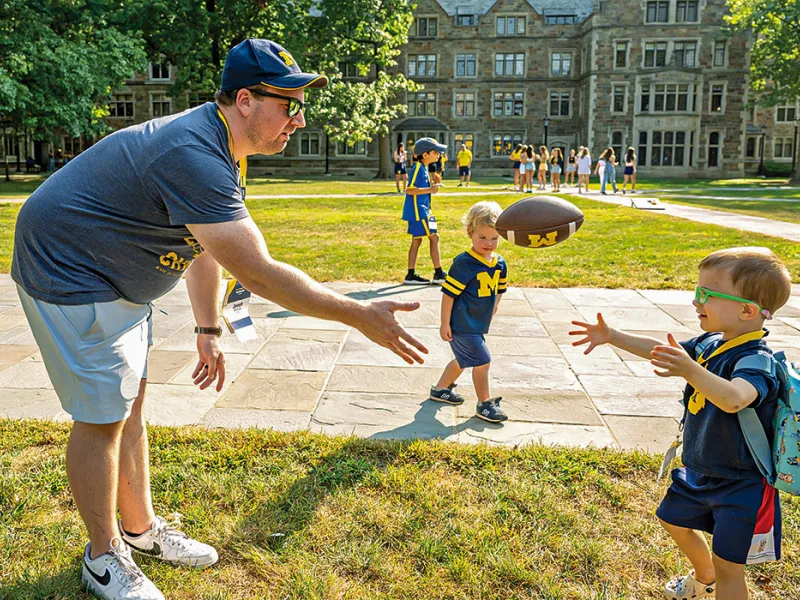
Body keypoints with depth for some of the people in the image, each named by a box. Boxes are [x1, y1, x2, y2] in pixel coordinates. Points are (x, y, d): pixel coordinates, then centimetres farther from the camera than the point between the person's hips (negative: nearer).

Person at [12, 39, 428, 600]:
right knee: (101, 418, -2)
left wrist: (208, 331, 10)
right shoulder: (194, 157, -32)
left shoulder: (211, 140, 3)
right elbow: (259, 273, -35)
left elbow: (206, 242, 9)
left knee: (129, 402, 15)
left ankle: (140, 527, 31)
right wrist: (363, 316, -31)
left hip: (119, 282, 10)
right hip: (70, 277, -10)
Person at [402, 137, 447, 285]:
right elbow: (409, 190, -22)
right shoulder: (418, 168, -16)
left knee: (416, 241, 11)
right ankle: (438, 274, 3)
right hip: (418, 211, -10)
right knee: (434, 237, -4)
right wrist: (430, 190, -23)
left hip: (421, 210, 10)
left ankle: (411, 275, 16)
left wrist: (432, 184, 11)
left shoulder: (424, 167, 14)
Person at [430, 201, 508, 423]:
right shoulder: (464, 263, -20)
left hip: (478, 324, 8)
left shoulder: (500, 264, 2)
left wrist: (492, 308, 18)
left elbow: (498, 290, 17)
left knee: (464, 360, 22)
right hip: (462, 325, -8)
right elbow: (448, 293, -18)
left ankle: (441, 389, 41)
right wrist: (445, 323, -17)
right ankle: (485, 404, 12)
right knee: (482, 361, -5)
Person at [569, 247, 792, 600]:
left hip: (741, 484, -9)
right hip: (700, 471, 9)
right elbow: (661, 350, 10)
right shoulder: (710, 343, -4)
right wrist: (612, 337, 4)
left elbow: (734, 398, -51)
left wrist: (690, 371, -66)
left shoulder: (755, 360, -30)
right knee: (674, 521, 27)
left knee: (728, 565, -1)